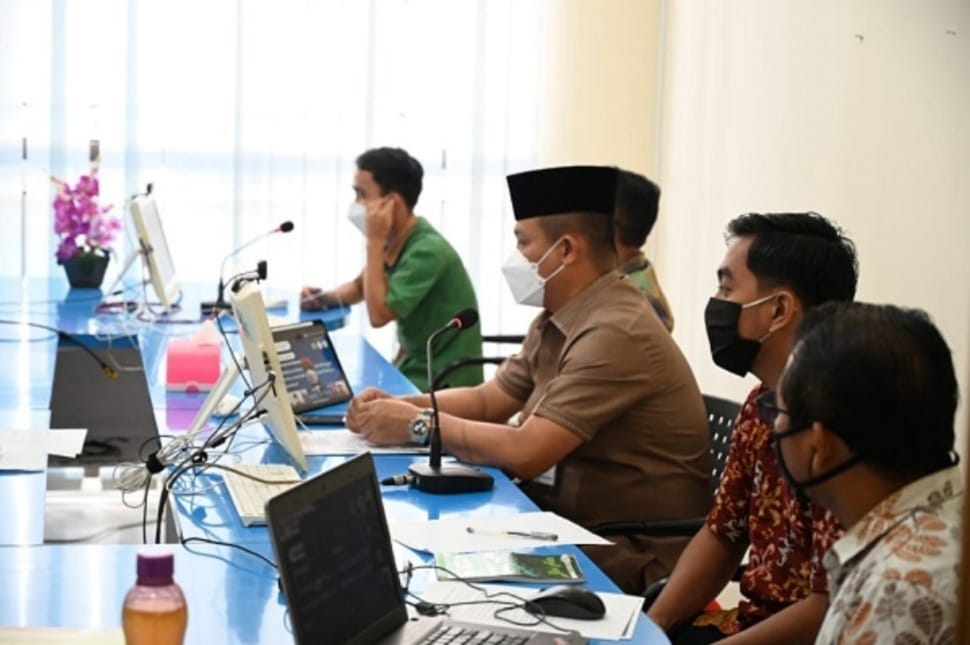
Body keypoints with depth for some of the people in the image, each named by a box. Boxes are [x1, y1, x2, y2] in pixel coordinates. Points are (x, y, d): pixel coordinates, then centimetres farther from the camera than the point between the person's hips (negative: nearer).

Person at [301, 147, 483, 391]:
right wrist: (325, 298, -2)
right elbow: (360, 287, 18)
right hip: (414, 368, 8)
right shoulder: (395, 240, 3)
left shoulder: (427, 250, -23)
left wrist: (374, 242, -22)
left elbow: (378, 314, -26)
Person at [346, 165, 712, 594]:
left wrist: (418, 425, -15)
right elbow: (488, 400, 15)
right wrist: (399, 406, -2)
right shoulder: (558, 320, 7)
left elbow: (524, 453, -27)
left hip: (629, 556, -8)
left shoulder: (616, 334, -23)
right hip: (572, 522, 8)